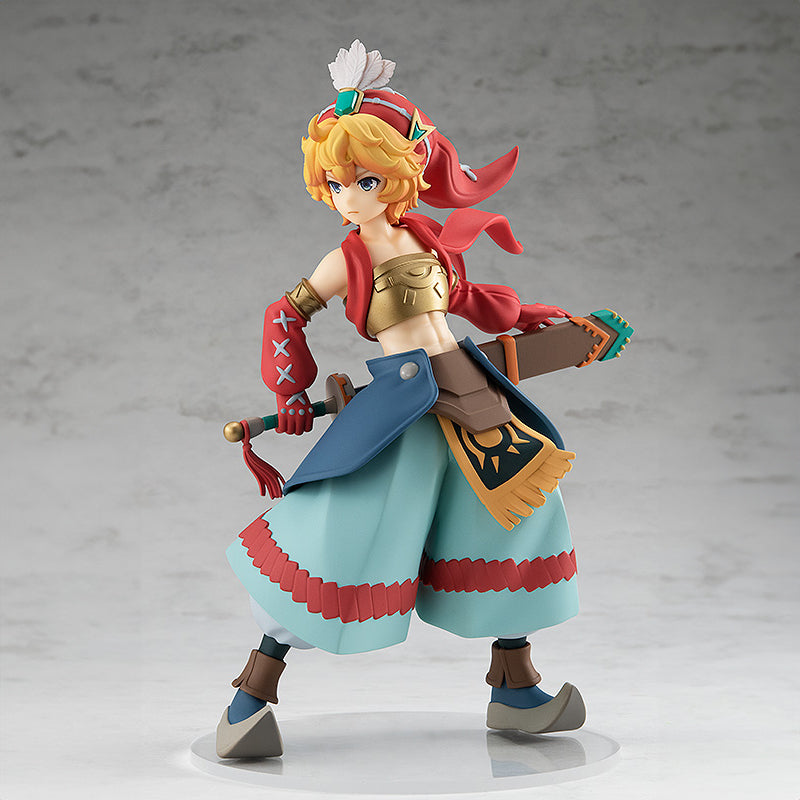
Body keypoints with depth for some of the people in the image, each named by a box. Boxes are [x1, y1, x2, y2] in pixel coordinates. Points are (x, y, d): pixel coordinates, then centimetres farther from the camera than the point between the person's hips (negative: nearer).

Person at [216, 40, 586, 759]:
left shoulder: (428, 239, 11)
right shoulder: (346, 261, -2)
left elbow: (469, 299, 26)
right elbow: (284, 316, 6)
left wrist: (544, 320, 29)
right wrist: (292, 393, 4)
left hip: (469, 393, 6)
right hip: (403, 404, -6)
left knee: (520, 509, 5)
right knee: (342, 534, -14)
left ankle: (514, 687, 17)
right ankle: (255, 690, -1)